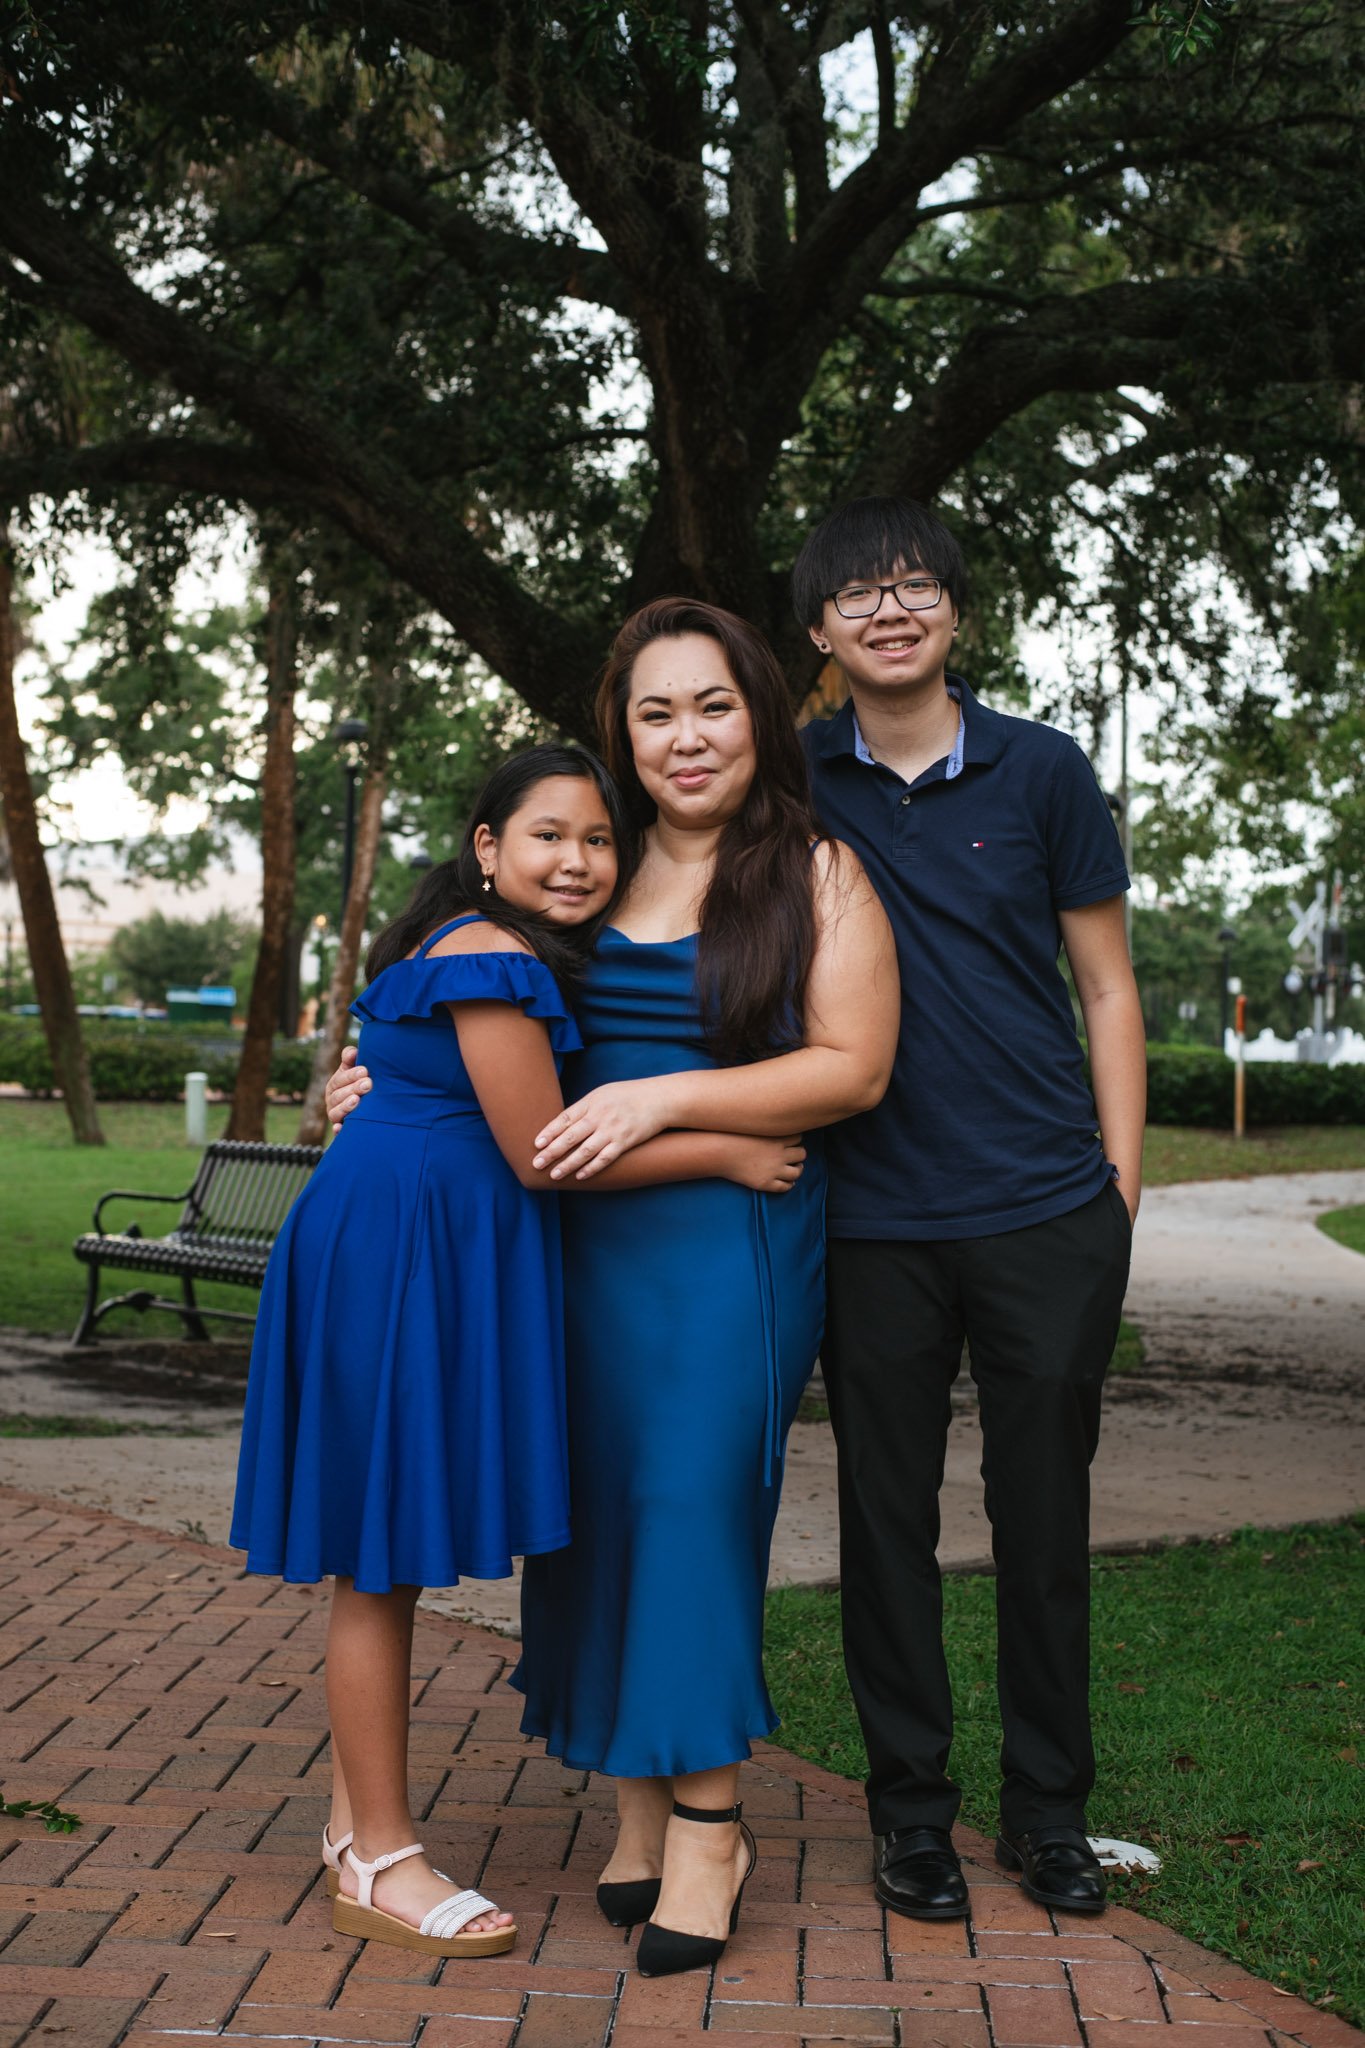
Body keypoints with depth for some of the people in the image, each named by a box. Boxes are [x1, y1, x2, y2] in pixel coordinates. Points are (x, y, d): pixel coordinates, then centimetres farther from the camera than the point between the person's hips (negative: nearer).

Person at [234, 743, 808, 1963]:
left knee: (387, 1556, 16)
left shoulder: (515, 953, 15)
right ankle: (380, 1863, 8)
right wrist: (725, 1155, -10)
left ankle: (358, 1824, 28)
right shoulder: (492, 959, -17)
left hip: (433, 1244, 11)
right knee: (385, 1561, -2)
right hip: (402, 1251, -11)